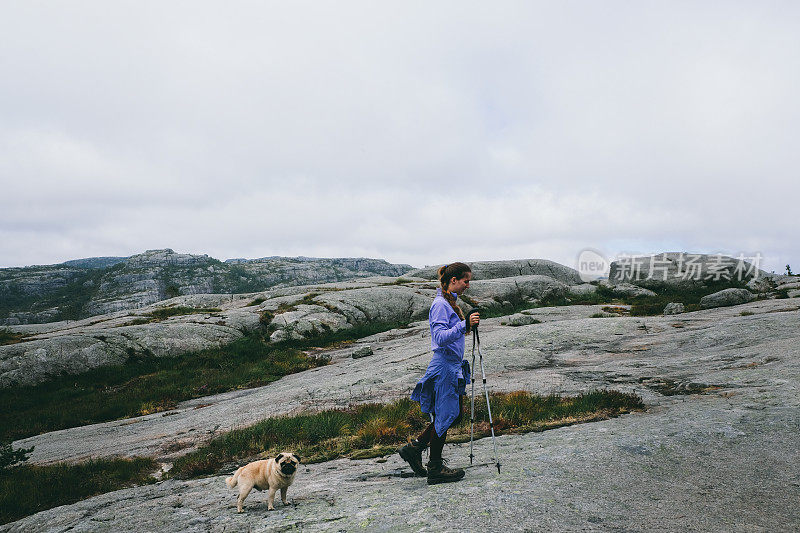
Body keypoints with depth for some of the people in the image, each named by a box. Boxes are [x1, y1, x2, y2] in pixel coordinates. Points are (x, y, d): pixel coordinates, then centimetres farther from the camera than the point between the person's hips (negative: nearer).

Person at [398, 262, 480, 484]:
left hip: (453, 366, 10)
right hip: (444, 367, -10)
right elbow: (440, 337, -25)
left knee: (453, 414, 15)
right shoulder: (440, 304, -15)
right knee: (445, 416, -1)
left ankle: (414, 448, 23)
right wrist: (465, 324, -32)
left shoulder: (450, 303, 14)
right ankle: (435, 469, 12)